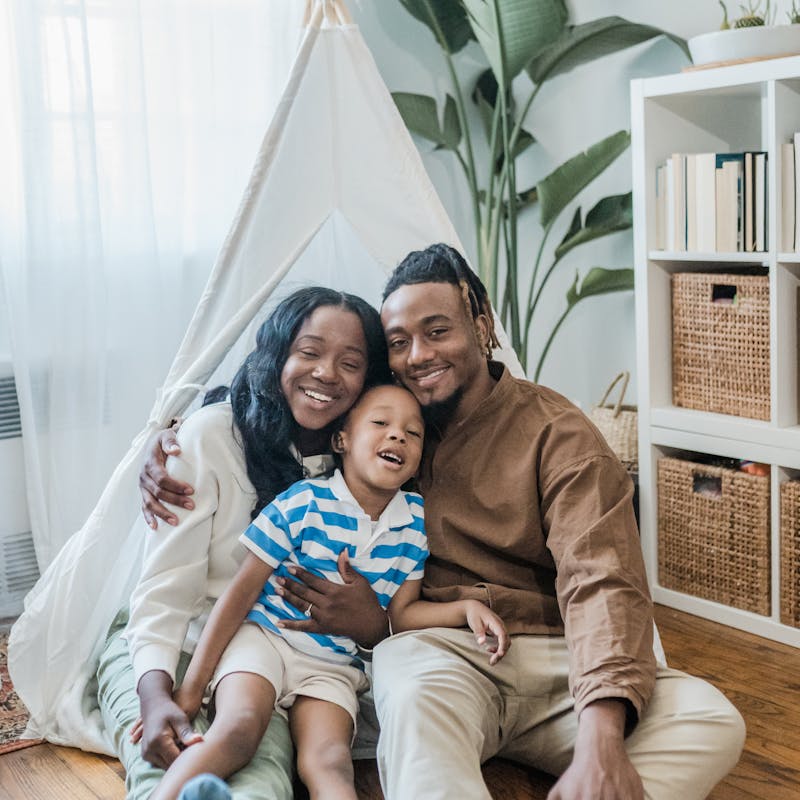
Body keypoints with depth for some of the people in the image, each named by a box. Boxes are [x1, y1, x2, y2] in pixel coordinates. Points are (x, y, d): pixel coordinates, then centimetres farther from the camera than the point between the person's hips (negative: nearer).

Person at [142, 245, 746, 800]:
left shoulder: (557, 435, 1)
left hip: (553, 660, 0)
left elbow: (603, 585, -13)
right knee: (417, 695, -37)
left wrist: (600, 736, -31)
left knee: (713, 720, -26)